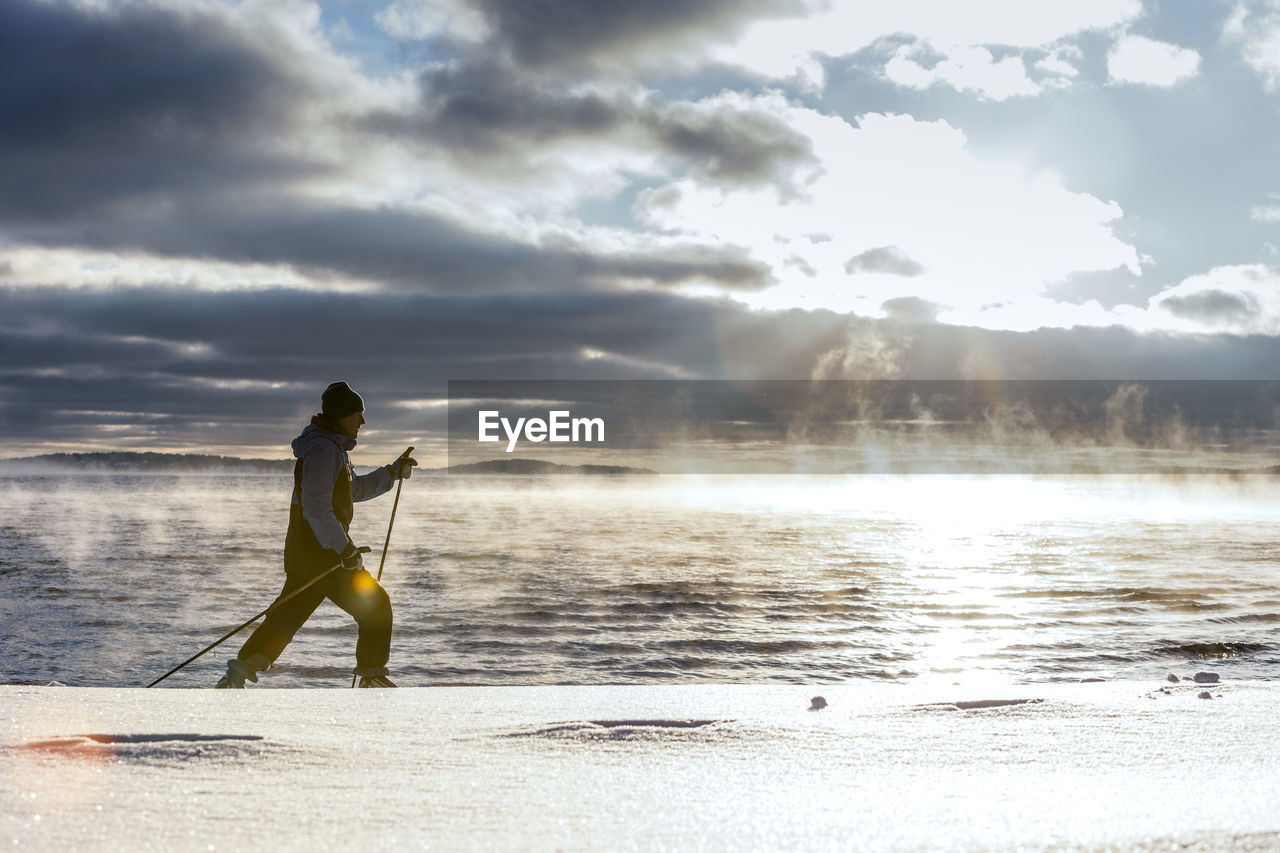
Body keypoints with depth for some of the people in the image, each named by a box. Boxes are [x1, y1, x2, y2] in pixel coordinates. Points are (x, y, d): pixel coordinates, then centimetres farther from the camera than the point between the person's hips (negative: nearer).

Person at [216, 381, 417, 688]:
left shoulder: (333, 449, 17)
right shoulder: (323, 450, -18)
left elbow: (354, 488, 31)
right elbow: (316, 508, -25)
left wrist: (392, 472, 23)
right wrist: (344, 548, -25)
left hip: (302, 554, 10)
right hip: (322, 555, -10)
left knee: (287, 614, 13)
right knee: (375, 605, -1)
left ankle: (240, 671, 10)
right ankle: (372, 677, 6)